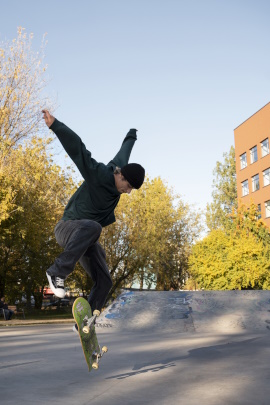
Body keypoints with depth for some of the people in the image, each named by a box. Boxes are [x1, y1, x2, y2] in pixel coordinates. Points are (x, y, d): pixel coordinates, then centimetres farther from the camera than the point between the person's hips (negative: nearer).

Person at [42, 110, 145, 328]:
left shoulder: (120, 165, 1)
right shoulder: (98, 173, -21)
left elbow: (124, 152, 22)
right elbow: (77, 148, -33)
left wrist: (132, 136, 43)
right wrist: (55, 125, -45)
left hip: (86, 238, 8)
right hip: (68, 229, -8)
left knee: (104, 281, -2)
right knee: (91, 227, -43)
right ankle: (58, 272, -31)